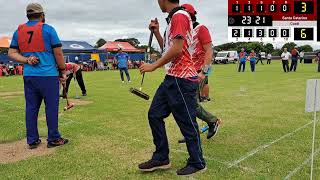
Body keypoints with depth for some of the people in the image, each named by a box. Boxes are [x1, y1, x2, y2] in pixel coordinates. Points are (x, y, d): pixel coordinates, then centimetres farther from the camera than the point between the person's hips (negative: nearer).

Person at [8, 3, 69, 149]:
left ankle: (32, 140, 18)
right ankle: (53, 139, 10)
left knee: (31, 108, 10)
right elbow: (58, 53, -3)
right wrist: (63, 71, 5)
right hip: (48, 75, -5)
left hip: (28, 76, 5)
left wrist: (26, 60, -5)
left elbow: (12, 53, 7)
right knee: (51, 107, 2)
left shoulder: (18, 31, 11)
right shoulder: (47, 29, -3)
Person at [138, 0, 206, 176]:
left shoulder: (180, 15, -11)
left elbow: (176, 49, -20)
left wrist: (154, 66, -13)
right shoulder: (173, 18, 19)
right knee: (154, 114, 11)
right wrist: (156, 32, 15)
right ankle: (161, 158, 22)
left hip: (182, 79, -10)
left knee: (187, 122, 0)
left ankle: (197, 163, 17)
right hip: (171, 78, 10)